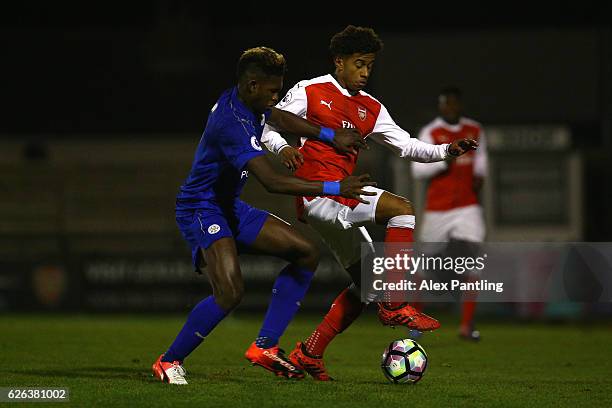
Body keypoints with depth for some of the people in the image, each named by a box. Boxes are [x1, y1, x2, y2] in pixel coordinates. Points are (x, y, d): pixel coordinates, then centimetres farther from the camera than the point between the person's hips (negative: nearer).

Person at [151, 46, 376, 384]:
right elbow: (271, 181, -34)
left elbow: (279, 118, 26)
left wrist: (331, 135, 19)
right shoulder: (231, 122, -29)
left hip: (230, 207, 10)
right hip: (201, 209, -10)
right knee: (230, 292, -29)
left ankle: (264, 347, 4)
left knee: (306, 254, 4)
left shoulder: (246, 102, 2)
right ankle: (168, 362, -10)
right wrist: (333, 188, -33)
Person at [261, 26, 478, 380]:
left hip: (340, 201, 9)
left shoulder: (371, 109, 18)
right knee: (402, 209, -23)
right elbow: (268, 128, 2)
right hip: (317, 193, -9)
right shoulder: (310, 92, 1)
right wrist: (282, 148, -20)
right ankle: (395, 306, -24)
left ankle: (309, 354, 14)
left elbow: (406, 145, 15)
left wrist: (445, 151, -1)